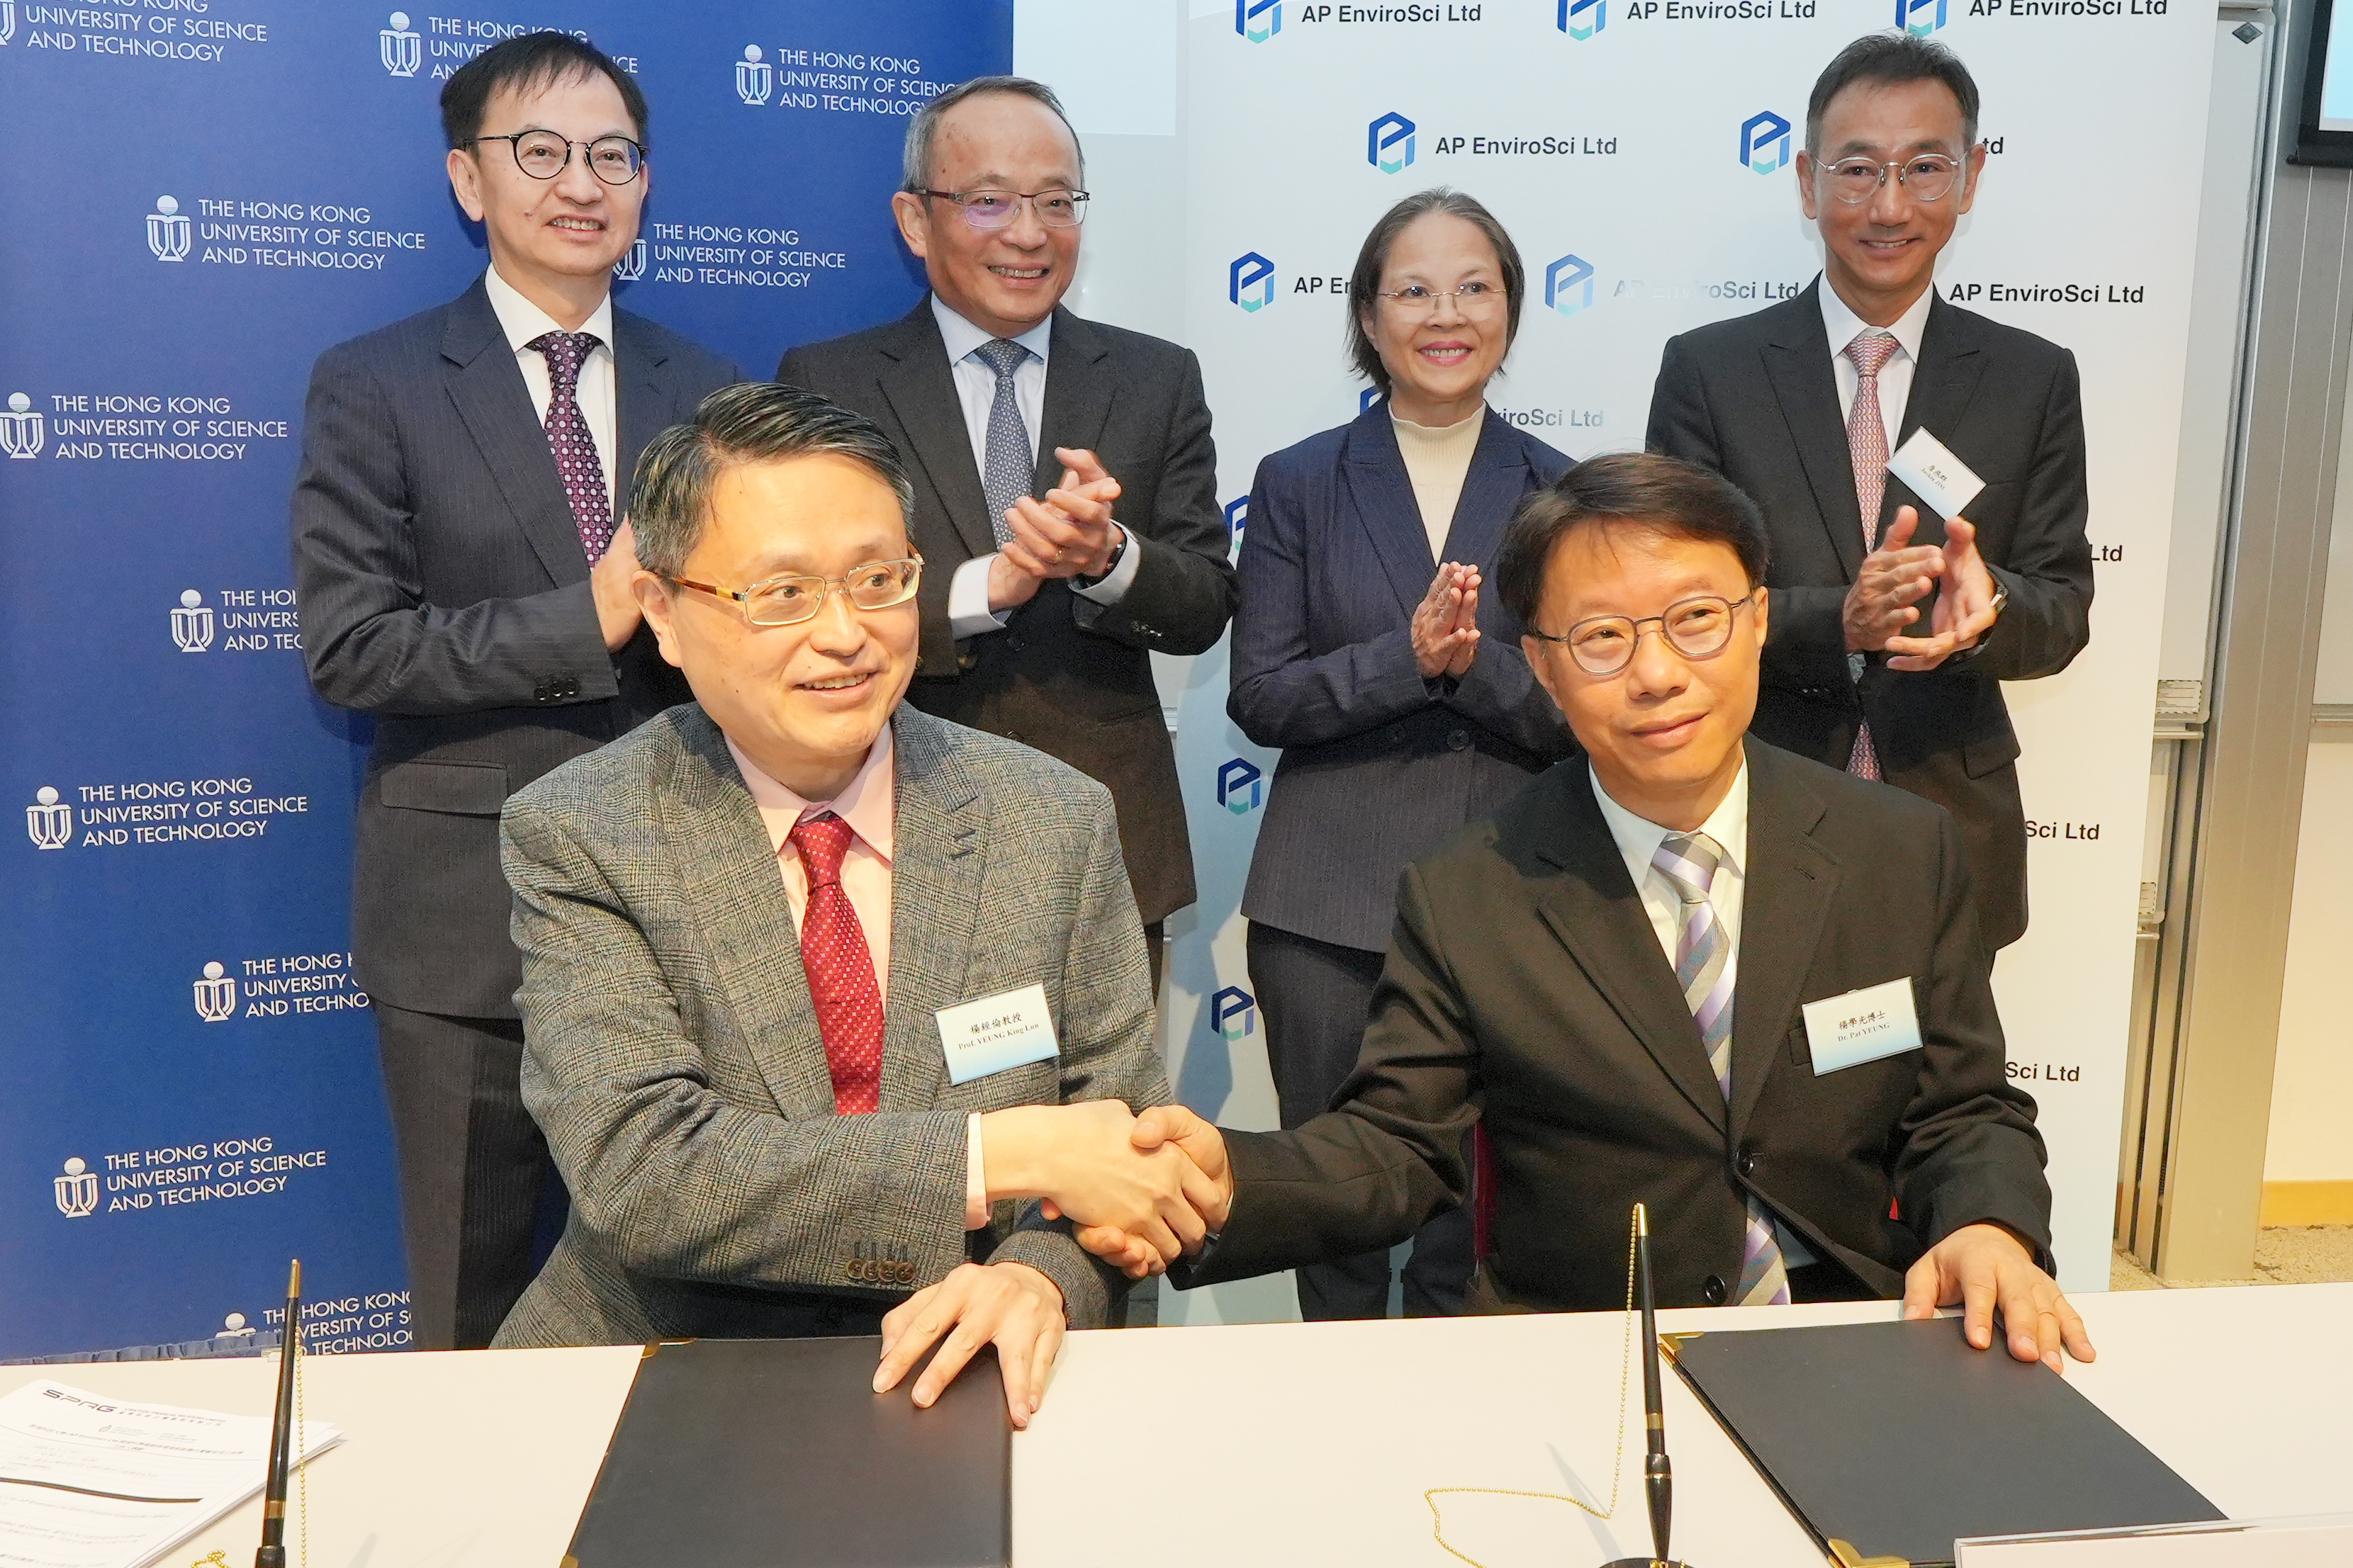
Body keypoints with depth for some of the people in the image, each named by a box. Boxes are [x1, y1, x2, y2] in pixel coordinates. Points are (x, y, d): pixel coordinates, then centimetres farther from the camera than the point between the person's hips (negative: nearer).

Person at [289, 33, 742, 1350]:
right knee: (476, 1312, 11)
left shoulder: (710, 394, 8)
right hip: (470, 910, -2)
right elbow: (349, 646, -9)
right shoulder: (373, 388, -1)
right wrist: (587, 620, -18)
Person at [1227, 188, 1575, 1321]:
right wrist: (1405, 657, -18)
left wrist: (1477, 664, -17)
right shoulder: (1299, 483, 3)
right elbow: (1259, 697, -3)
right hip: (1330, 906, 0)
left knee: (1479, 1212, 8)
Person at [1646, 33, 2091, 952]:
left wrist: (1987, 607, -23)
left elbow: (2063, 609, 1)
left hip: (1951, 839, 2)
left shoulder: (2034, 380, 2)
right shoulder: (1707, 370, -4)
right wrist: (1838, 621, -25)